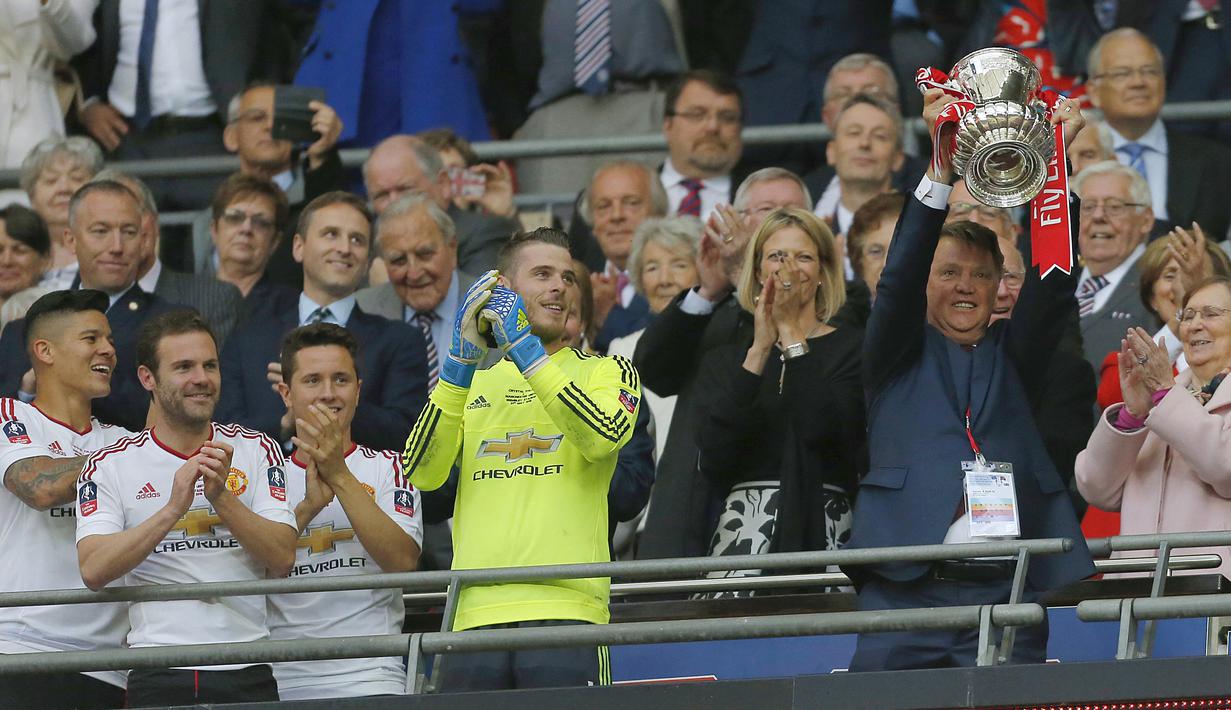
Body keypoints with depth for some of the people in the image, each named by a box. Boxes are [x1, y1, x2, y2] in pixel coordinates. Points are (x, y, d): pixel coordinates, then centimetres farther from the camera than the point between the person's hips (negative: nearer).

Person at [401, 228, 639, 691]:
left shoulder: (605, 372, 14)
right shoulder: (472, 382, 21)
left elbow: (602, 438, -9)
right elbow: (421, 473, 4)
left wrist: (524, 349, -10)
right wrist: (460, 361, -4)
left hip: (566, 610, -2)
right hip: (475, 614, 2)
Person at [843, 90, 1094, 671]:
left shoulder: (1013, 355, 20)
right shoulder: (899, 355, 15)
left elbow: (1052, 279, 7)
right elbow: (899, 278, -1)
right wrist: (942, 162, -13)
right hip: (906, 589, -2)